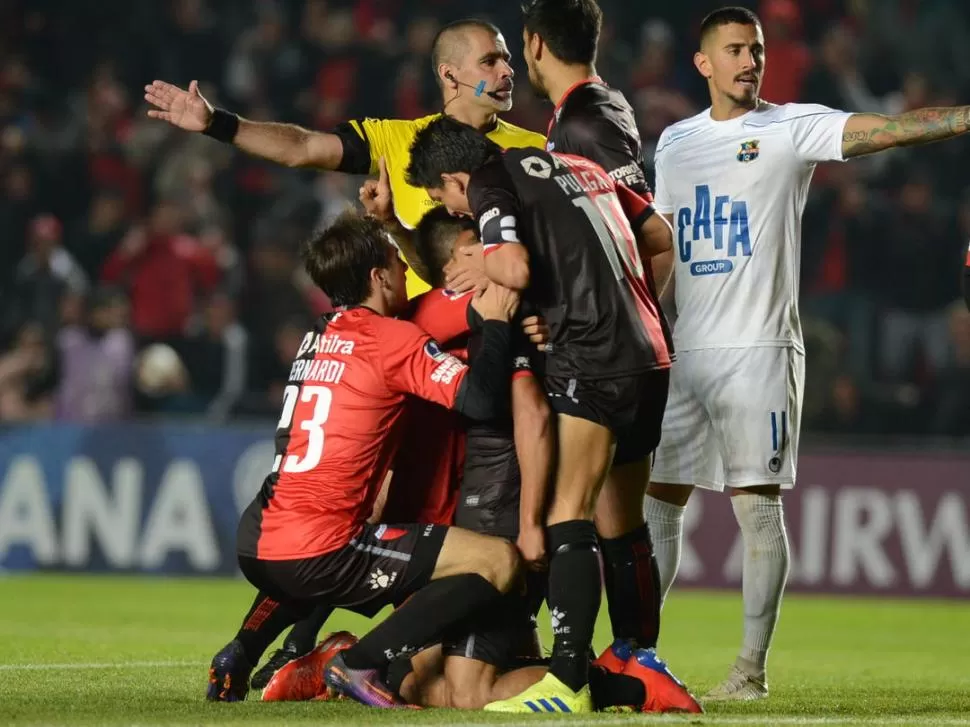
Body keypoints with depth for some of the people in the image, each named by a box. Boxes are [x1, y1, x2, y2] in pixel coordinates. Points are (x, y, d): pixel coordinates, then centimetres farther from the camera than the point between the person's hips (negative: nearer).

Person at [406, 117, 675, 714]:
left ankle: (570, 681, -25)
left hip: (595, 358, -9)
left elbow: (515, 269, -18)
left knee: (568, 519, -14)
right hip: (650, 353, 9)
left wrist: (477, 266, 3)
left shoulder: (491, 184, -2)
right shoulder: (578, 166, 22)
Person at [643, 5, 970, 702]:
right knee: (659, 501, 8)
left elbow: (888, 127, -15)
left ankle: (753, 668, -1)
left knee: (758, 506, -5)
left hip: (759, 349, -5)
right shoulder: (676, 142, 13)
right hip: (685, 352, 5)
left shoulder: (792, 128, -3)